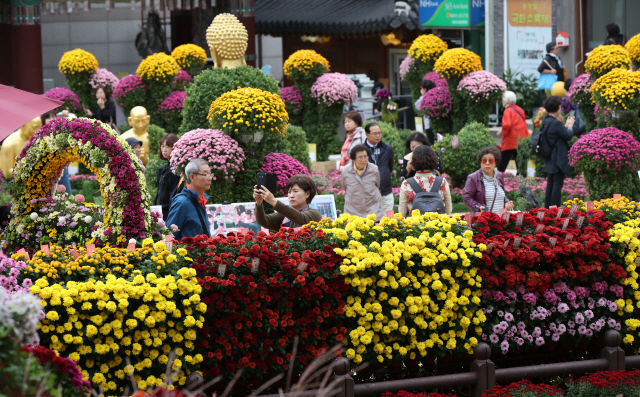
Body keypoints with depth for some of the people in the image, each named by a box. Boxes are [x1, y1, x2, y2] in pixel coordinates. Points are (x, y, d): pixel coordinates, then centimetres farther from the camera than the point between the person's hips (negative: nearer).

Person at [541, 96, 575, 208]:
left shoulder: (545, 122, 7)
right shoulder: (555, 123, -22)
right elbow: (568, 136, -14)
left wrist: (566, 125, 15)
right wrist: (570, 126, 2)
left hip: (549, 160, 9)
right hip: (559, 160, -9)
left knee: (550, 184, 16)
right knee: (558, 183, -5)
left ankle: (547, 208, 20)